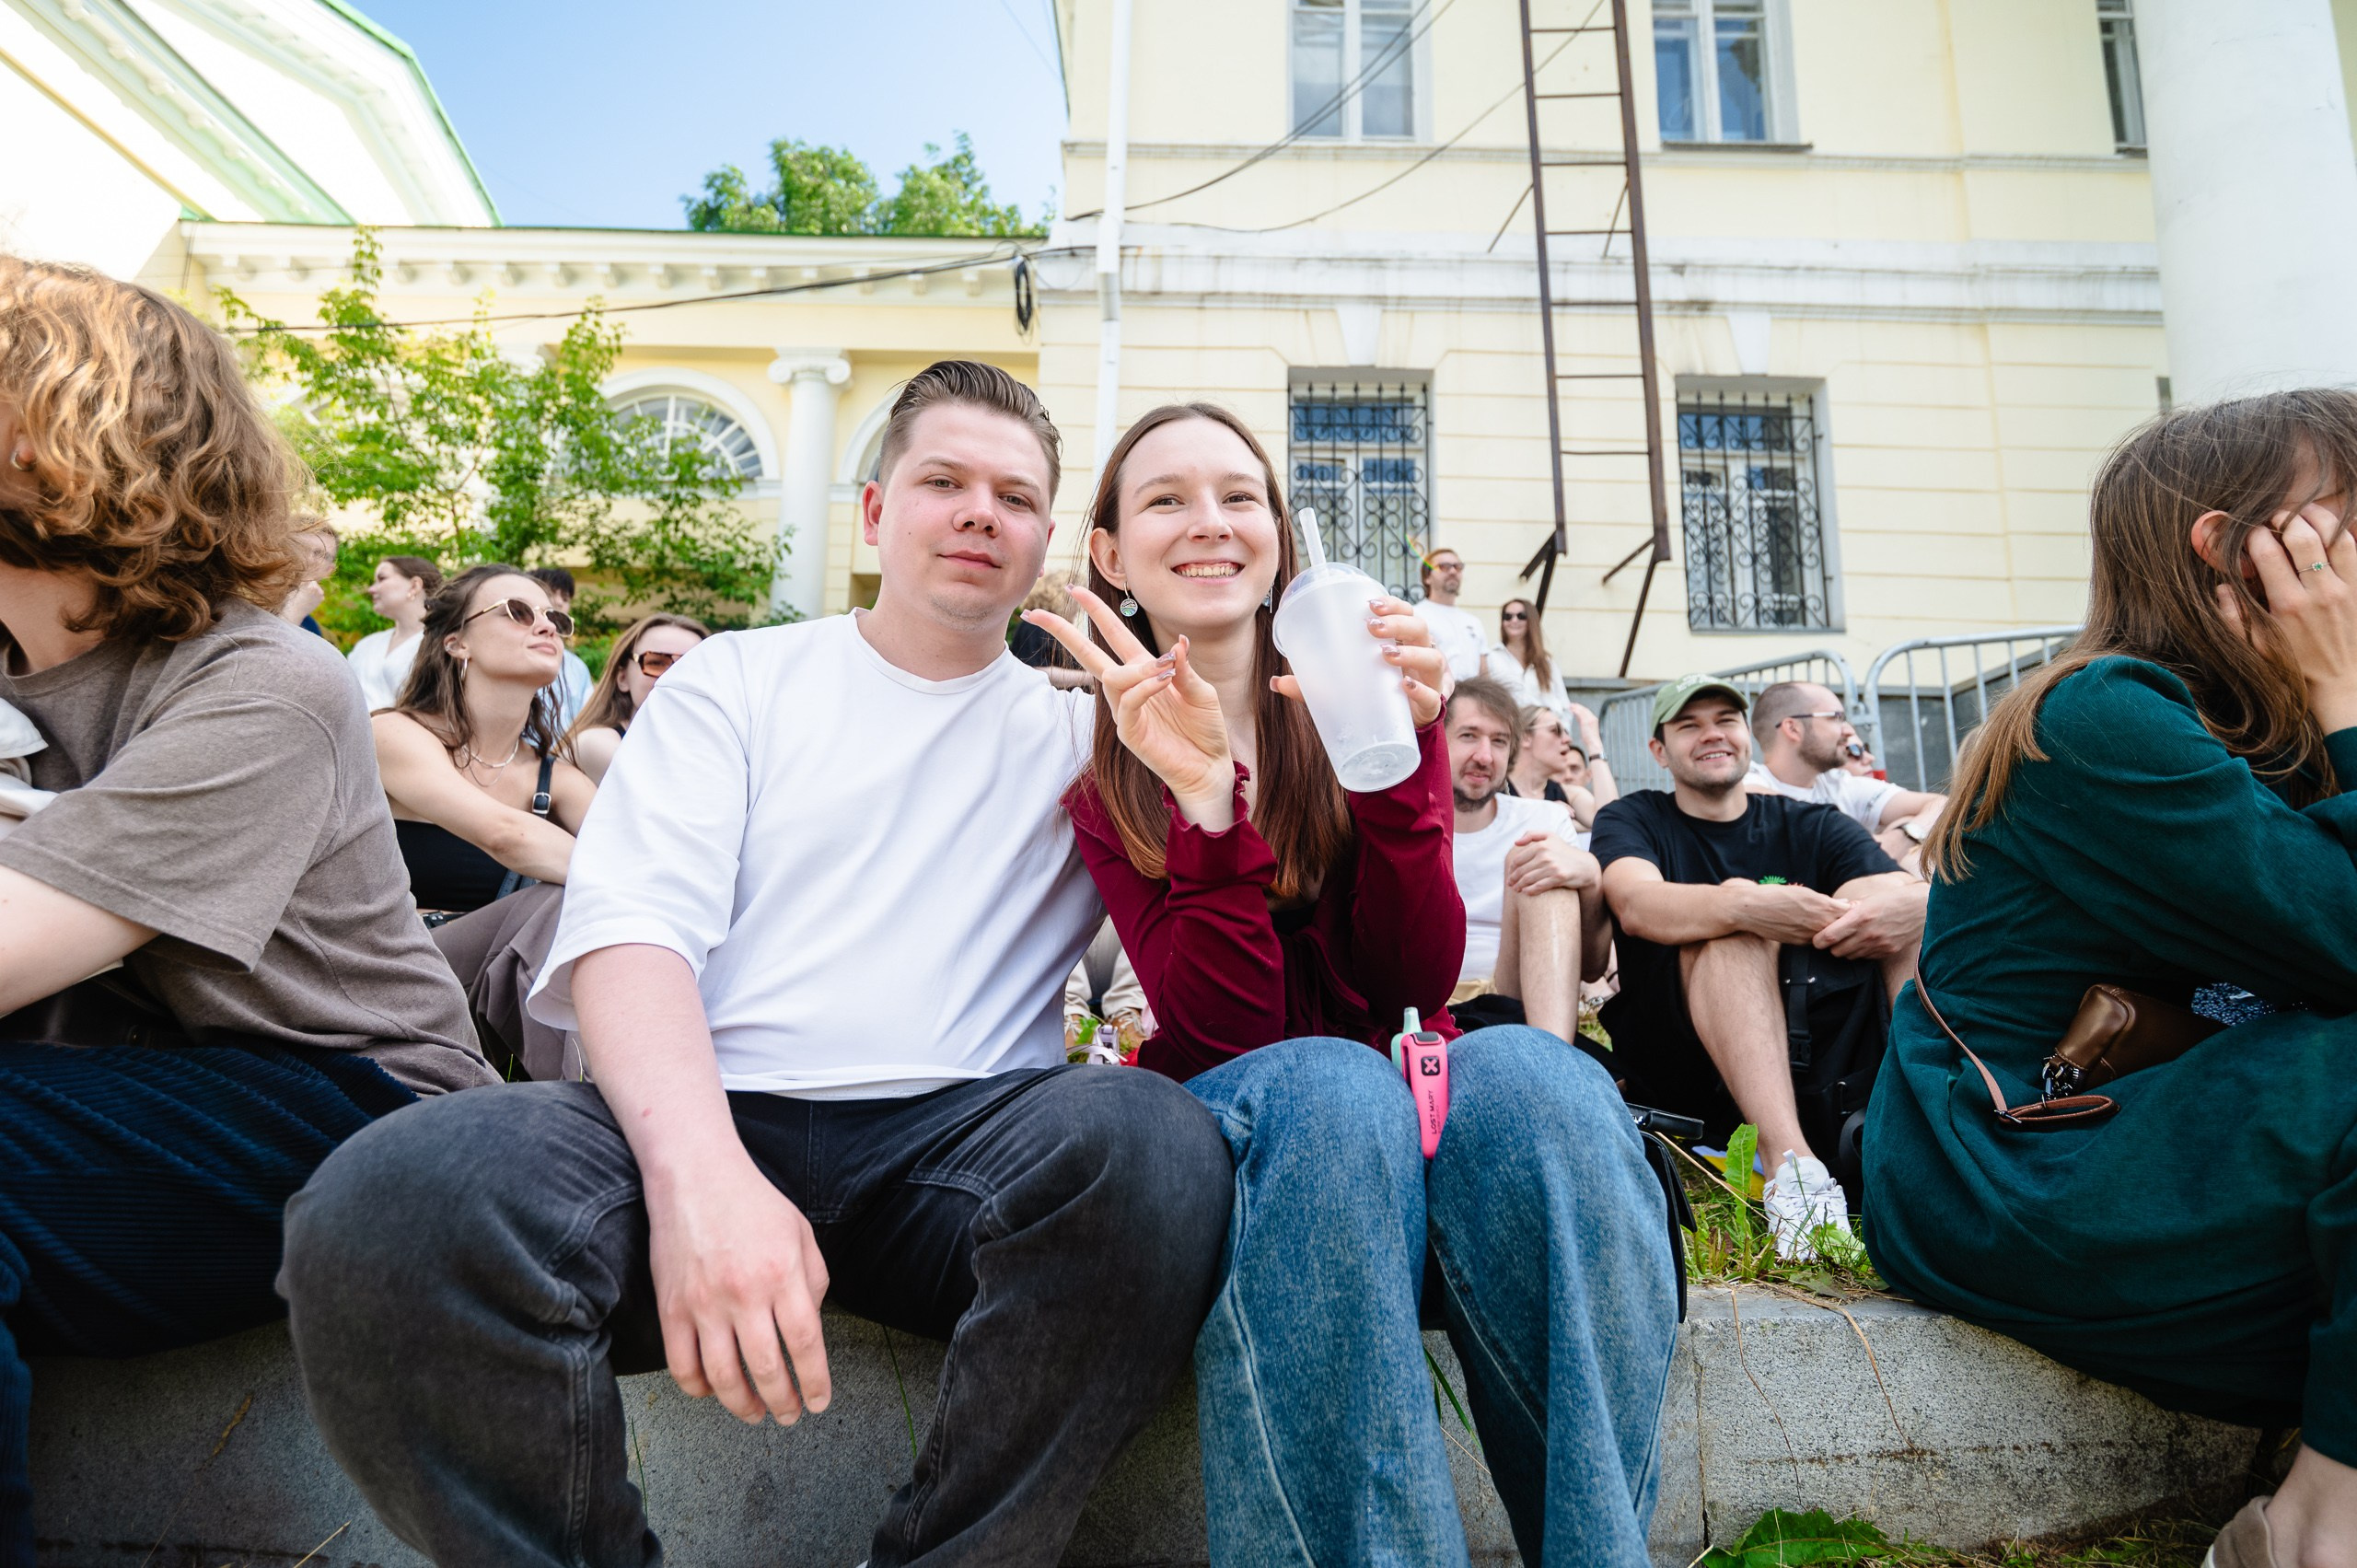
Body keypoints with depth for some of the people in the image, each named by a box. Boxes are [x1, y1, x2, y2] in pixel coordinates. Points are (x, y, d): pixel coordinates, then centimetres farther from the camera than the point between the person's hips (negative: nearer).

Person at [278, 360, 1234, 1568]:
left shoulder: (1075, 736, 16)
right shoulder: (739, 680, 15)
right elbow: (630, 924, -2)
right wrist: (700, 1172, -21)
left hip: (955, 1137, 1)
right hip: (702, 1115, 0)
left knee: (1151, 1142, -32)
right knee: (380, 1205, -28)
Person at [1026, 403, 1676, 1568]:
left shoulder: (1369, 696, 3)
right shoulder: (1103, 772, 0)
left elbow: (1416, 983, -8)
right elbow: (1224, 1028, -13)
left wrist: (1394, 758, -22)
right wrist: (1205, 794, -25)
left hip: (1418, 1081, 2)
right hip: (1248, 1123, -1)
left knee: (1526, 1074, -32)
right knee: (1332, 1090, -36)